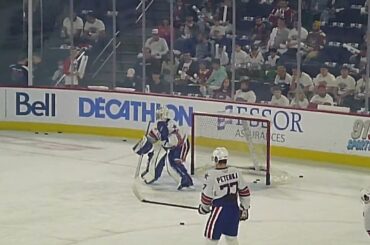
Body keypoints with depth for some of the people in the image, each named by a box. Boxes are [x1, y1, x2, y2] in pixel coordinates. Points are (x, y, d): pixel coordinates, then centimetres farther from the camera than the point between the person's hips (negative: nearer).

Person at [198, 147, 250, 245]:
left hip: (219, 210, -5)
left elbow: (207, 196, -8)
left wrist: (204, 208, 13)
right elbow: (244, 192, 6)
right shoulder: (235, 172, -1)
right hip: (234, 210, 6)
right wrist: (244, 208, 17)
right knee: (231, 237, 20)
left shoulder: (211, 175, -16)